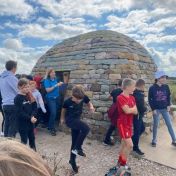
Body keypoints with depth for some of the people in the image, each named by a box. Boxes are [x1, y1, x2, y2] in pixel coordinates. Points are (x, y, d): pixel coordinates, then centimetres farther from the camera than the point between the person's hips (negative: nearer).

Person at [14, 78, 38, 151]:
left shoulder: (29, 96, 6)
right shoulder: (18, 98, -13)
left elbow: (35, 107, 4)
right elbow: (19, 112, -19)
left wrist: (33, 116, -14)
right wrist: (30, 118, -23)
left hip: (31, 122, 6)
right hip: (23, 123, -6)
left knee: (32, 139, 19)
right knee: (24, 141, 5)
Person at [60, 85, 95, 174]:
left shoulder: (84, 97, -17)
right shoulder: (68, 101, -22)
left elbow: (89, 103, 4)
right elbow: (64, 109, -1)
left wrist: (91, 107, -19)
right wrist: (62, 118, 15)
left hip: (77, 120, 5)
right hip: (70, 120, -4)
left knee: (75, 141, 12)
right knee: (86, 128, -28)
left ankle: (72, 160, 32)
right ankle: (77, 148, -10)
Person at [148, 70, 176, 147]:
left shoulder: (166, 87, -2)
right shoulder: (152, 88, -13)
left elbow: (168, 96, 10)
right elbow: (150, 99, -7)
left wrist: (168, 105, 0)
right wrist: (153, 109, -10)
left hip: (165, 109, 3)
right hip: (156, 109, -3)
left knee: (169, 124, 7)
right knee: (155, 125, 7)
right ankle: (154, 141, 23)